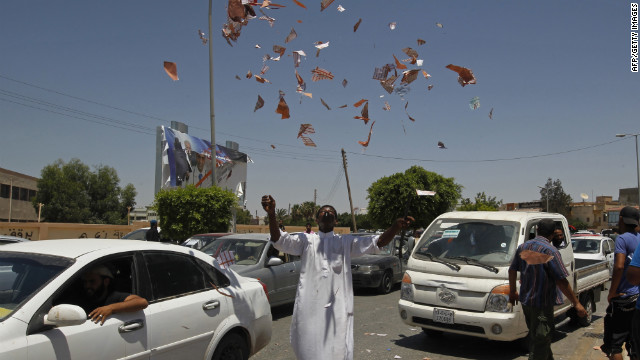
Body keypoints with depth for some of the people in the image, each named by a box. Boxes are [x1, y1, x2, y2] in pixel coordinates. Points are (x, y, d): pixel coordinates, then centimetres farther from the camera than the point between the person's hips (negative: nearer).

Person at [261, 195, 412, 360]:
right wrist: (271, 214, -21)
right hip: (310, 307, 0)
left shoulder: (346, 242, 15)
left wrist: (396, 227, -13)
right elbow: (279, 240, -2)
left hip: (338, 307, 1)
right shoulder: (306, 240, 12)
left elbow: (378, 242, 6)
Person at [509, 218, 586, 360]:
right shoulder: (550, 251, -17)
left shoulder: (523, 247, 4)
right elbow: (561, 281, -19)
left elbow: (512, 270, 12)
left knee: (535, 336, 22)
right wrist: (576, 303, -12)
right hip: (542, 303, -7)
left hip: (525, 300, 7)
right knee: (540, 340, 2)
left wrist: (512, 292, 24)